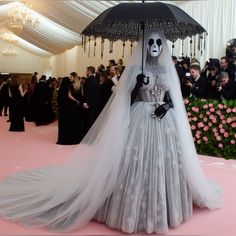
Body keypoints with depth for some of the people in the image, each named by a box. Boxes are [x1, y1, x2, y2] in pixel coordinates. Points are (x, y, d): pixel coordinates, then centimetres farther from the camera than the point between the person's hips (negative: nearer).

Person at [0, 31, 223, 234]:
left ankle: (161, 208, 23)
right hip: (139, 121, -4)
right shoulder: (135, 68, 0)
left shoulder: (169, 69, 11)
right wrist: (138, 83, -19)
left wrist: (166, 106, -8)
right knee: (137, 163, -6)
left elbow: (176, 100, 12)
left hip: (166, 123, 4)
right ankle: (136, 208, 9)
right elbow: (121, 98, -3)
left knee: (164, 163, 7)